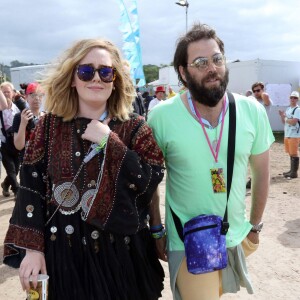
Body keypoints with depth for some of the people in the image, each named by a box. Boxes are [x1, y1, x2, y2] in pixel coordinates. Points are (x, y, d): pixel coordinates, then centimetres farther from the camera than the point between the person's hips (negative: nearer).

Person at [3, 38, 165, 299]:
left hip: (121, 251, 0)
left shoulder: (134, 127, -4)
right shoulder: (49, 126, -1)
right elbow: (31, 187, -1)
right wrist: (32, 248, -6)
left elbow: (152, 182, -14)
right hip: (62, 252, 1)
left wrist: (108, 141, -19)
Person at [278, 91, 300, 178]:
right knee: (290, 153, 14)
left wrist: (285, 118, -6)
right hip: (287, 134, 8)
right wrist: (282, 116, 0)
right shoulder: (288, 109, 16)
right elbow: (284, 122, 19)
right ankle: (292, 170, 23)